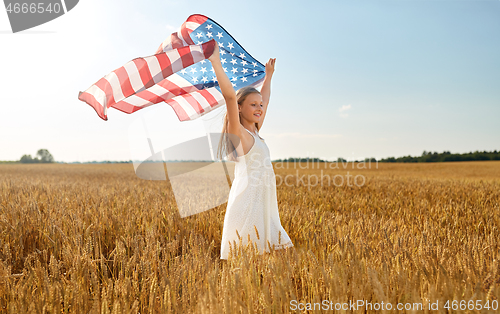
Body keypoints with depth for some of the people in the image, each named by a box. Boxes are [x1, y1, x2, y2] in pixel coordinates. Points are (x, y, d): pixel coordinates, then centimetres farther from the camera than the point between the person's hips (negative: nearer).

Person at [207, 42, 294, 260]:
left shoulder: (254, 133, 17)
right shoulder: (237, 132, -5)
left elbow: (264, 101, 31)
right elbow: (230, 96, -18)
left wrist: (268, 76, 40)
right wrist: (216, 62, -20)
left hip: (263, 201, 9)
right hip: (247, 199, -9)